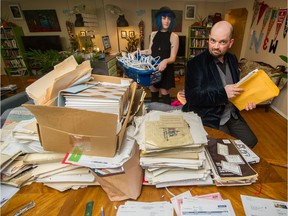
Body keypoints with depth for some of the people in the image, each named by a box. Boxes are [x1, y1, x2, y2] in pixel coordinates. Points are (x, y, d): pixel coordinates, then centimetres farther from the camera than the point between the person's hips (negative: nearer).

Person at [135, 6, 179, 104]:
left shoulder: (173, 36, -9)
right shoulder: (153, 34, 5)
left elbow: (173, 58, -14)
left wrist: (165, 61, -34)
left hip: (165, 70, -4)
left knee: (164, 93, 2)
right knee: (153, 91, 14)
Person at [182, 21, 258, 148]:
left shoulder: (232, 59, 5)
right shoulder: (196, 63, -17)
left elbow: (236, 85, 18)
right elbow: (192, 96, -22)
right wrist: (223, 93, -29)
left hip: (232, 115, 7)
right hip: (209, 118, -7)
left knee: (250, 141, 9)